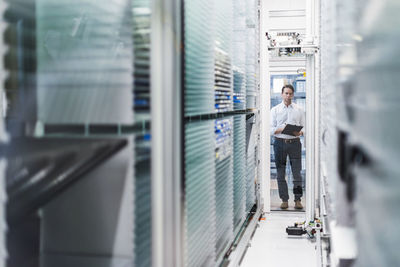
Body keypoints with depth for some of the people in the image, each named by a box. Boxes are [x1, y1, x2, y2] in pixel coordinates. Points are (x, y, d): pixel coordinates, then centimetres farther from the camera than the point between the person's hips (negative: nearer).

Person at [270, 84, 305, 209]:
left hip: (294, 142, 0)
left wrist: (300, 132, -12)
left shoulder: (299, 110, 11)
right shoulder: (275, 110, 9)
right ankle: (284, 200, 10)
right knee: (280, 173, 2)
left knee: (297, 173, -3)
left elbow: (304, 127, 10)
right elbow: (271, 129, 4)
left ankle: (298, 200, 5)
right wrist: (281, 130, -15)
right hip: (280, 142, 0)